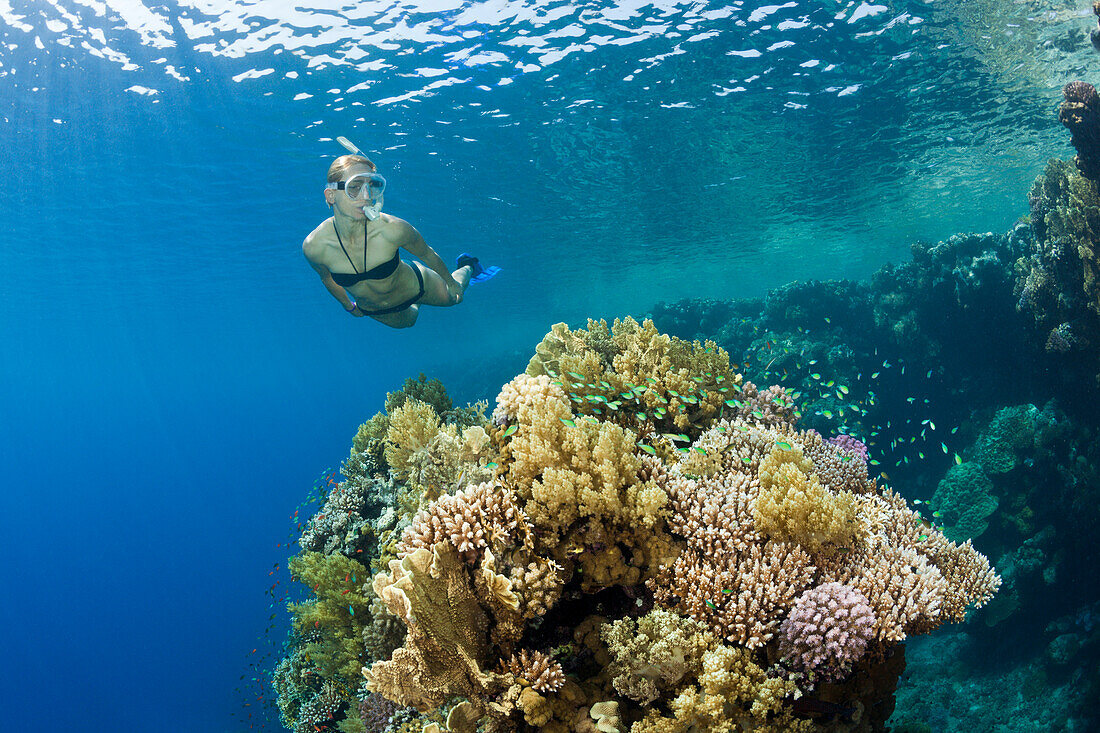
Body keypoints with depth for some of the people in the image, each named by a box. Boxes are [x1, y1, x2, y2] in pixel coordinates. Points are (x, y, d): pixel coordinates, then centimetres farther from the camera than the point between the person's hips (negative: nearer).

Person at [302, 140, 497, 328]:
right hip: (370, 309, 2)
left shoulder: (393, 229, -39)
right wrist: (348, 306, 9)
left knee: (454, 297, 29)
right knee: (406, 321, 34)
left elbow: (427, 254, -16)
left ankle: (467, 267, 60)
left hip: (413, 288, -1)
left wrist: (451, 283, 0)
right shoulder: (314, 246, -34)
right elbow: (327, 278, -9)